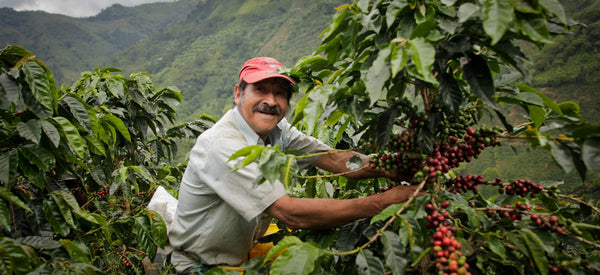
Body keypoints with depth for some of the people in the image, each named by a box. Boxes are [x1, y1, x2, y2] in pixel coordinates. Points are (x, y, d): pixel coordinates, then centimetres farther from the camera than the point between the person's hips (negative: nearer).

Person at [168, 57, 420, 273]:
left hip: (246, 253, 7)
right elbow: (290, 213, -35)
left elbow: (335, 159, -12)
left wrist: (395, 170, -28)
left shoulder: (276, 130, -8)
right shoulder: (221, 145, -31)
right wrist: (386, 201, -35)